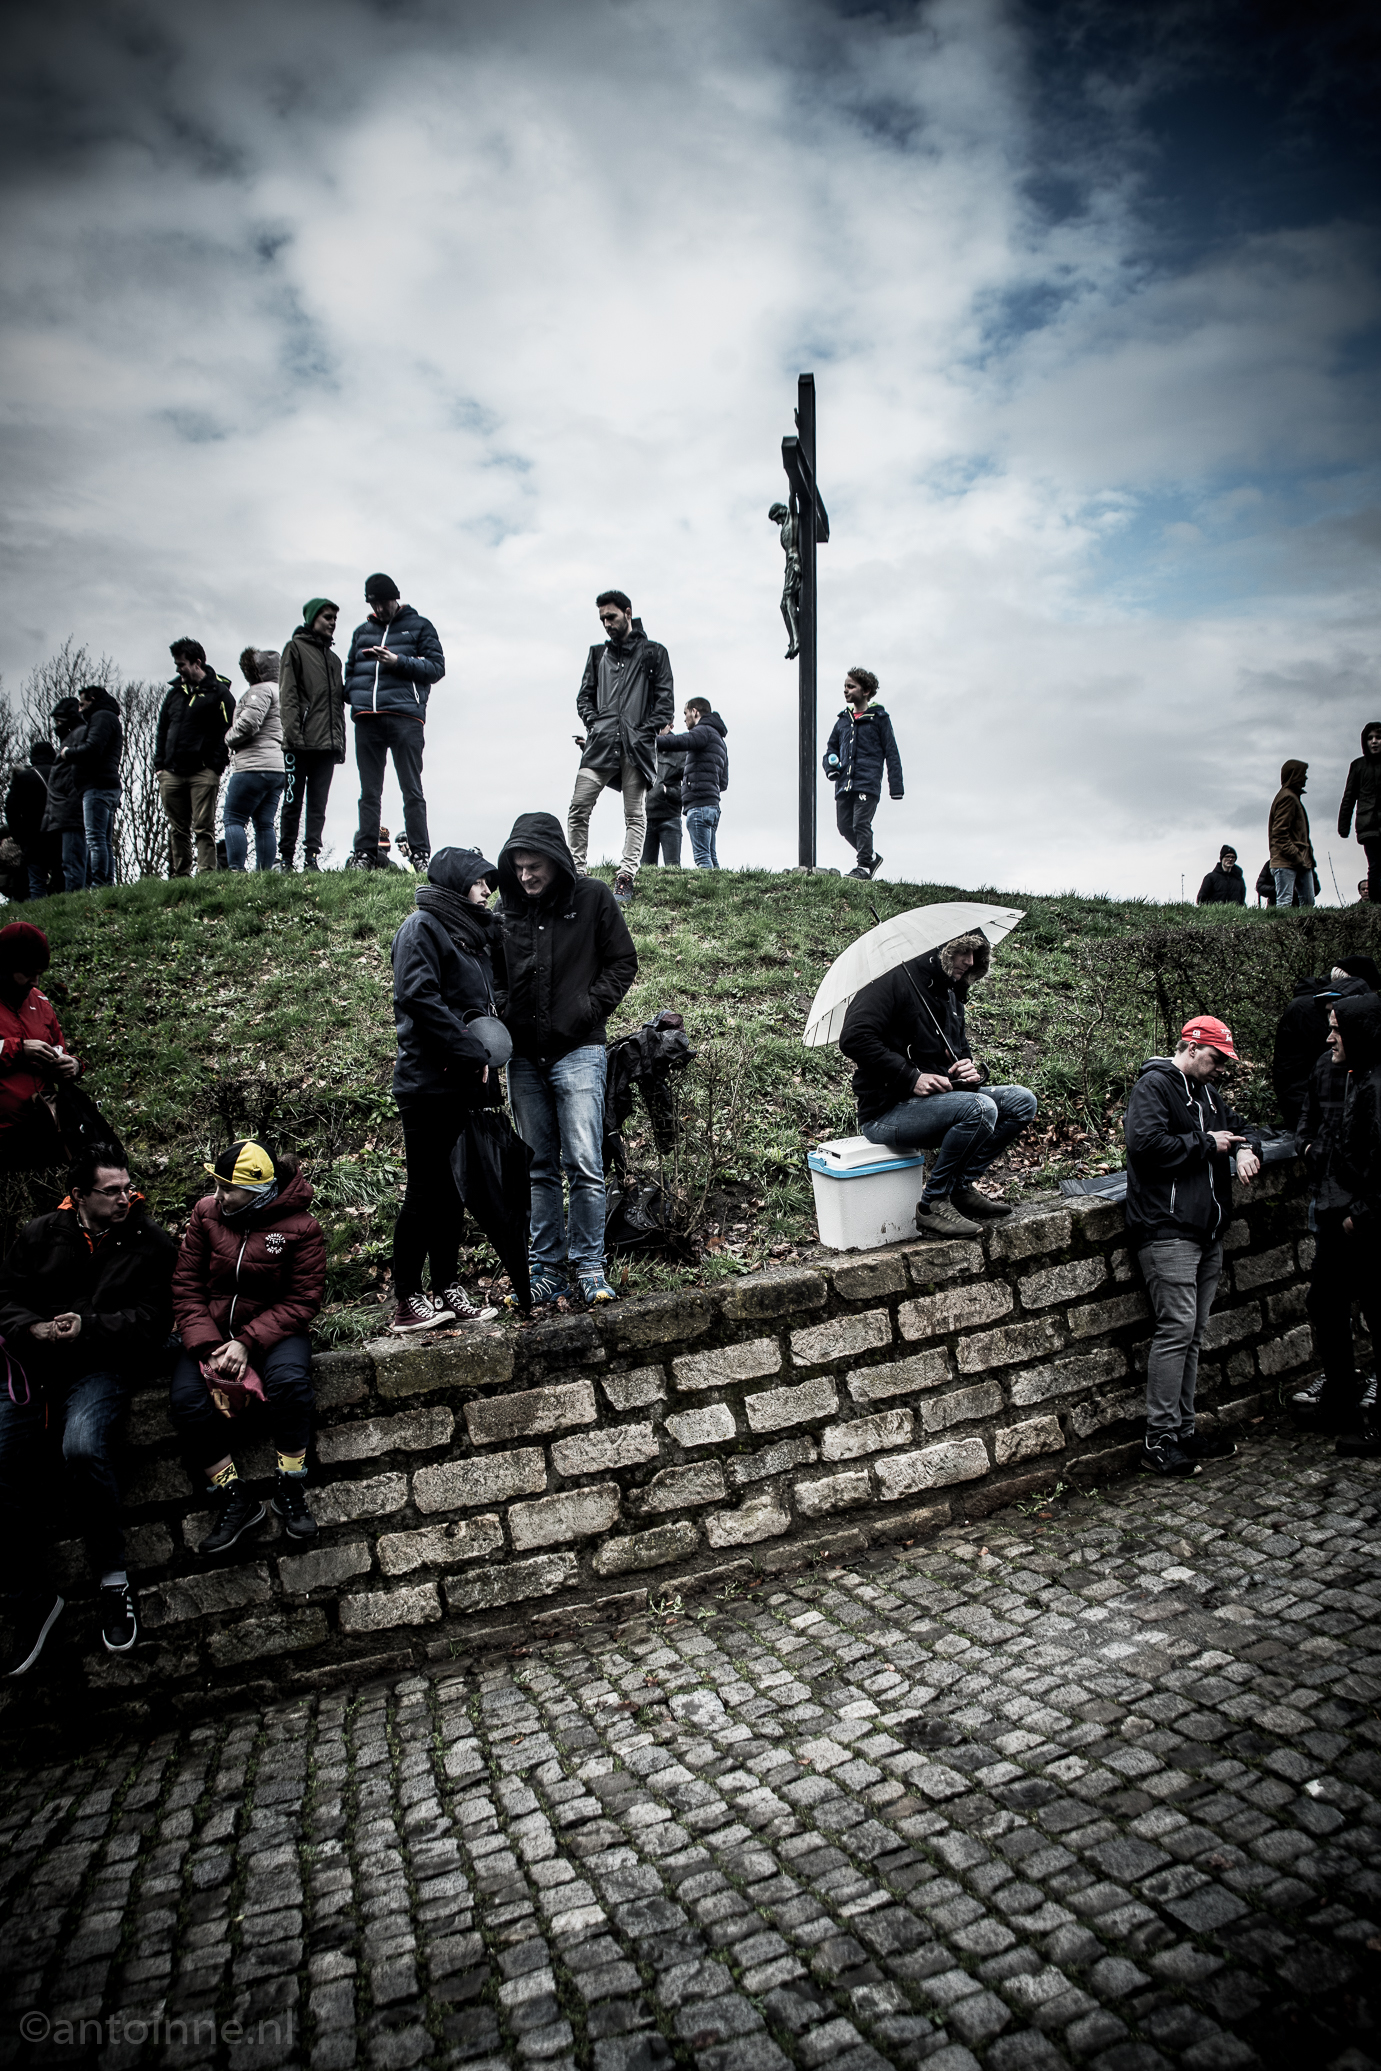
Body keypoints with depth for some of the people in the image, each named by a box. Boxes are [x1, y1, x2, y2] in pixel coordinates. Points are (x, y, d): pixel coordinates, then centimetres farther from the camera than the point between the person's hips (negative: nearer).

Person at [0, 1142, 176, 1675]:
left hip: (101, 1365, -4)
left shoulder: (150, 1241, 2)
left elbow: (151, 1317, -4)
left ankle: (113, 1577, -12)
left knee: (83, 1447, -32)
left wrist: (88, 1327, -17)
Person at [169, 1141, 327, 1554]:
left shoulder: (300, 1227, -11)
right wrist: (208, 1346, -16)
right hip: (211, 1330, 3)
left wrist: (247, 1343, -23)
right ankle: (235, 1500, -9)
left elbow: (301, 1301, -11)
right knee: (187, 1400, -24)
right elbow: (186, 1285, -1)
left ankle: (290, 1489, -13)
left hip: (274, 1328, -3)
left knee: (289, 1380, -34)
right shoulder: (206, 1213, -2)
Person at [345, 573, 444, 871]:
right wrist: (356, 696, 4)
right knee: (369, 792, 2)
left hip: (405, 716, -4)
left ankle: (420, 855, -7)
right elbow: (350, 671, 26)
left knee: (411, 791, -6)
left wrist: (398, 662, -11)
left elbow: (436, 667, 2)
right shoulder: (362, 632, 24)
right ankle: (365, 855, 2)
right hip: (367, 720, 4)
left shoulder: (419, 626, 12)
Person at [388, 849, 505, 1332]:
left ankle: (447, 1291, 17)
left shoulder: (472, 936, 21)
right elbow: (419, 996, -19)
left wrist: (487, 1074, 9)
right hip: (430, 1083, -8)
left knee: (452, 1192, 11)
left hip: (463, 1085, 9)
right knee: (425, 1192, -6)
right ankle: (407, 1303, 1)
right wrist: (474, 1053, -16)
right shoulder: (422, 927, -6)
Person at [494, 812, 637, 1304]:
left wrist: (586, 1011, -8)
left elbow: (623, 962, 2)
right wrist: (503, 1015, 1)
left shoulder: (593, 898, -1)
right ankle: (548, 1267, 16)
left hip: (577, 1051, -4)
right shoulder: (508, 908, 9)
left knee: (583, 1164, -8)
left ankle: (589, 1266, 3)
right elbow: (494, 973, 19)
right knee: (539, 1167, 8)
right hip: (524, 1056, 4)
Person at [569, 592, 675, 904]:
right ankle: (575, 875, -5)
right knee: (578, 808, -9)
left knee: (635, 815, -3)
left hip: (637, 746, -3)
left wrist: (645, 731, -6)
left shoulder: (653, 653, 10)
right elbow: (584, 695, 22)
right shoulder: (598, 653, 21)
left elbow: (665, 703, 6)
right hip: (600, 744, 3)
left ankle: (625, 878, -3)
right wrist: (593, 725, 4)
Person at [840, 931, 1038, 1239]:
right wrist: (911, 1077, -24)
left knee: (1022, 1100, -3)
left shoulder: (951, 996, 19)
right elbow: (853, 1038, -22)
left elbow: (961, 1051, 27)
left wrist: (969, 1068, 0)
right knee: (980, 1107, -30)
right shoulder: (896, 980, -10)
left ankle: (963, 1186, -1)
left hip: (939, 1098, 9)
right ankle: (932, 1205, -18)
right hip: (886, 1110, -9)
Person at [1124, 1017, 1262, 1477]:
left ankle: (1183, 1431, 16)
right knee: (1177, 1329, -12)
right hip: (1168, 1229, -9)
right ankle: (1159, 1439, -6)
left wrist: (1246, 1149, 9)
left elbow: (1240, 1125, 33)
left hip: (1205, 1232, 9)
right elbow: (1147, 1143, -22)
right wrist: (1206, 1144, -11)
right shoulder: (1154, 1085, -8)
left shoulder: (1205, 1092, 21)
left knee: (1192, 1334, 10)